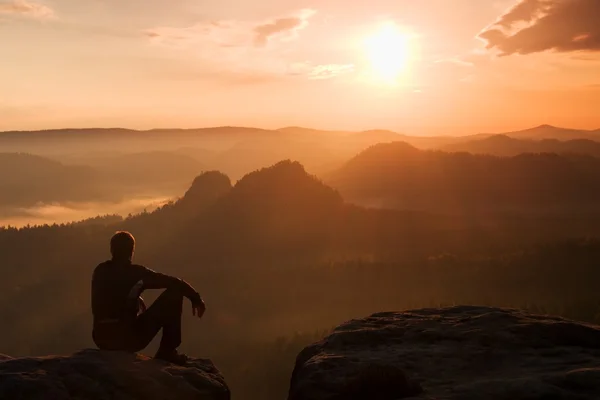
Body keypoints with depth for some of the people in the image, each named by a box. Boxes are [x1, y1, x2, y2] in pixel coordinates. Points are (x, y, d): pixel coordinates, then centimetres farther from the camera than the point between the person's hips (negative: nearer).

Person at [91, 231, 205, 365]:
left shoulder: (99, 271, 7)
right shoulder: (136, 272, -8)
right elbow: (176, 283, -7)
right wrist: (196, 298, 8)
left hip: (101, 340, 6)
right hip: (130, 338, -6)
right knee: (174, 291, 0)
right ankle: (167, 351, 4)